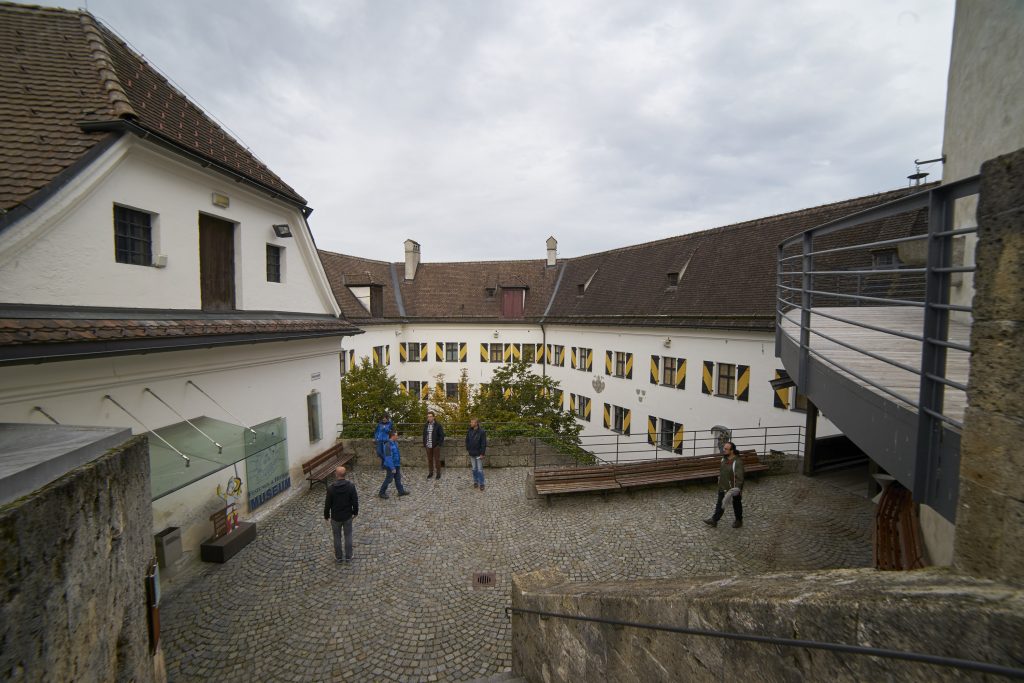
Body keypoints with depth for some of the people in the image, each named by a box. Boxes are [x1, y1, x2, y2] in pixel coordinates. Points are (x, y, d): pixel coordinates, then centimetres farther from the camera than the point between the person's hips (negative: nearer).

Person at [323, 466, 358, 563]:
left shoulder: (331, 488, -19)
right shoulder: (351, 486, -16)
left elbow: (327, 504, -10)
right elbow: (355, 501, -9)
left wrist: (326, 515, 6)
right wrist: (355, 512, 8)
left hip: (335, 517, -1)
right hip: (347, 516, 1)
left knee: (337, 537, 17)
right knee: (348, 536, 16)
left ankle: (338, 557, 30)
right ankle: (348, 557, 27)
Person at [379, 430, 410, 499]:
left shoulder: (395, 443, 4)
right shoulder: (388, 445, -24)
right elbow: (388, 458, -24)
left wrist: (399, 464, 20)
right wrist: (392, 468, -23)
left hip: (396, 465, 9)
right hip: (391, 466, -9)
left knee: (398, 478, 15)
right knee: (388, 480, 3)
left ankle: (401, 491, 25)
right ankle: (382, 493, 17)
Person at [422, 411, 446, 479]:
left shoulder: (438, 425, -7)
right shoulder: (426, 425, 7)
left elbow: (442, 435, -5)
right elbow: (424, 435, 15)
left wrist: (439, 444, -11)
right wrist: (424, 444, 8)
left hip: (436, 446, -4)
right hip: (428, 446, 4)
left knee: (437, 459, 2)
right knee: (429, 460, 10)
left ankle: (438, 473, 13)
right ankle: (431, 473, 22)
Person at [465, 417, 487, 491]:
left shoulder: (482, 432, -16)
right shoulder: (469, 431, -2)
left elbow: (484, 443, -14)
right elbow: (467, 440, 10)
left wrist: (482, 453, -15)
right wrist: (467, 449, 6)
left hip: (478, 453, -4)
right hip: (472, 453, 4)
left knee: (480, 469, 2)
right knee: (474, 468, 14)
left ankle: (481, 483, 11)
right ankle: (475, 481, 26)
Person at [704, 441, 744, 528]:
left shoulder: (737, 462, -27)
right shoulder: (723, 459, -2)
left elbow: (739, 477, -28)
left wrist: (737, 489, -33)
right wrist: (719, 483, 20)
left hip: (733, 489, -6)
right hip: (723, 488, 7)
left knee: (737, 506, 17)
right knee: (719, 505, 15)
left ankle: (739, 521, 39)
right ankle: (714, 520, 25)